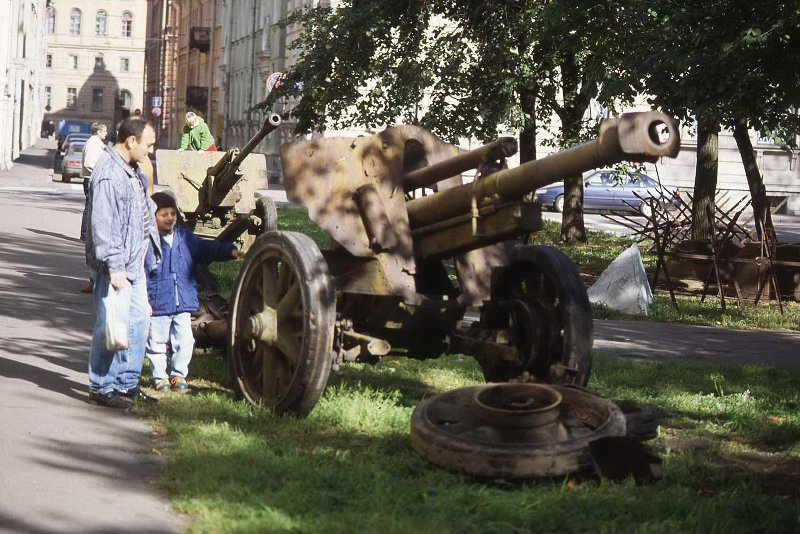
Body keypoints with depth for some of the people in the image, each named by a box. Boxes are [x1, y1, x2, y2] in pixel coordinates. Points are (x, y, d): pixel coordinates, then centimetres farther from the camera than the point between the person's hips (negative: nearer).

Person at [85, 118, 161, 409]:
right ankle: (101, 387, 8)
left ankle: (126, 383, 26)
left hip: (135, 262, 10)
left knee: (138, 320, 15)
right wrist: (114, 266, -25)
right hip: (116, 266, -10)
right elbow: (102, 224, -24)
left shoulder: (132, 170, 13)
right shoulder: (108, 173, -19)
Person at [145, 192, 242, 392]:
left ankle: (179, 374, 21)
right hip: (158, 305, -4)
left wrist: (229, 250, 7)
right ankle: (160, 377, 22)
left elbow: (205, 249, 19)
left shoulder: (185, 237, 7)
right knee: (157, 343, 7)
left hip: (183, 302, 4)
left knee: (184, 341, 5)